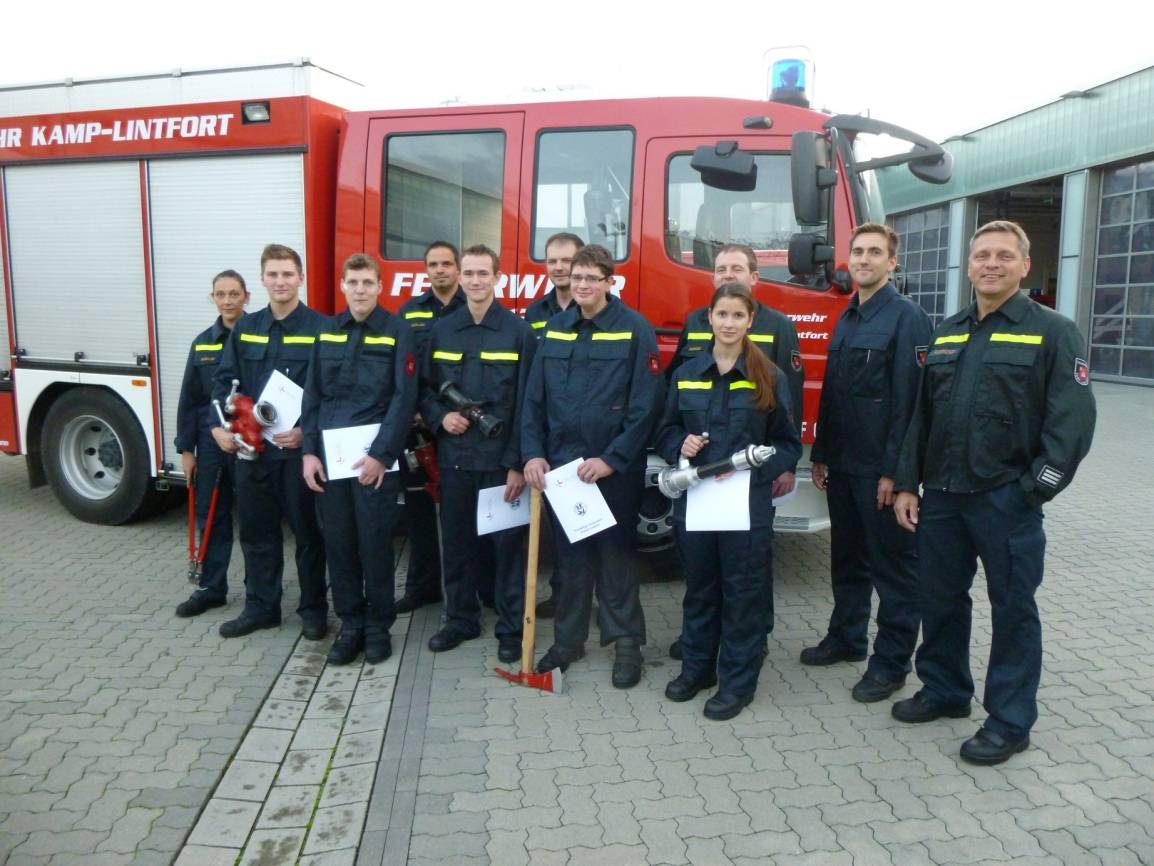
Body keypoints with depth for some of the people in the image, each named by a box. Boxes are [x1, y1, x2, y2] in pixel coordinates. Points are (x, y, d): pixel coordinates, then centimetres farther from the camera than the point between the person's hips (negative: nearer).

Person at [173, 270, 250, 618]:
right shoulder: (203, 342, 8)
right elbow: (189, 399, 9)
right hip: (211, 442, 4)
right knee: (210, 516, 11)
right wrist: (186, 449, 6)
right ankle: (211, 588, 23)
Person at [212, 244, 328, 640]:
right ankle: (260, 607, 26)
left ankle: (314, 610, 18)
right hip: (250, 447, 5)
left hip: (299, 447, -4)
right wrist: (219, 425, -4)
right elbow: (225, 380, 10)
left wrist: (308, 431, -20)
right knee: (256, 531, 13)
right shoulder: (245, 328, 10)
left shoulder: (319, 328, -5)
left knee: (308, 531, 5)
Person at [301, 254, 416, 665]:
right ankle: (351, 624, 21)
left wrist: (381, 454, -14)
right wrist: (309, 451, 1)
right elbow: (313, 395, 10)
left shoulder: (397, 331, -2)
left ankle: (379, 626, 17)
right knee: (338, 541, 7)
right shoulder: (327, 331, 10)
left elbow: (404, 398, -8)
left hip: (375, 455, -4)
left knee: (374, 541, 2)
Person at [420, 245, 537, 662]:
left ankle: (511, 627, 17)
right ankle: (460, 618, 28)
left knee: (506, 542, 4)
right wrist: (440, 416, -7)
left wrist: (518, 462, -12)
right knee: (456, 541, 12)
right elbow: (424, 388, 15)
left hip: (500, 458, -3)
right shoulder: (442, 330, 9)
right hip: (454, 456, 4)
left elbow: (526, 403, -7)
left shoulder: (519, 331, -3)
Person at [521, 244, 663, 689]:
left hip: (615, 467, -4)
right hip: (560, 464, 4)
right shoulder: (555, 328, 7)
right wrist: (533, 453, -4)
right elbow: (534, 397, 6)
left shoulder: (635, 329, -7)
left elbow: (645, 405, -12)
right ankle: (568, 639, 27)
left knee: (615, 554, 6)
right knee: (570, 554, 13)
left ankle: (627, 642, 21)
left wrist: (612, 459, -16)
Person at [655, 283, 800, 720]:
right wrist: (681, 446, -8)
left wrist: (750, 470, -15)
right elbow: (665, 433, 14)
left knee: (743, 592, 5)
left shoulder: (769, 378, -1)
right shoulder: (686, 374, 7)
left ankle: (738, 681, 19)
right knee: (699, 588, 15)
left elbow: (788, 445, 1)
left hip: (747, 503, -3)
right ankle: (696, 666, 32)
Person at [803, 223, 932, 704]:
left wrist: (895, 471, -19)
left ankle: (891, 662, 14)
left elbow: (909, 398, -16)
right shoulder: (846, 320, 14)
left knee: (892, 565, 4)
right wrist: (820, 454, 15)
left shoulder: (907, 317, -10)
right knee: (846, 557, 18)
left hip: (880, 467, -7)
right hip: (842, 464, 8)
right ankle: (846, 637, 33)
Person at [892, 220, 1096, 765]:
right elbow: (921, 414, 12)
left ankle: (1010, 722, 20)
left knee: (1012, 609, 6)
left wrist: (1034, 490, -14)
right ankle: (944, 690, 34)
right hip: (941, 496, 5)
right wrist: (907, 485, 7)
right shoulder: (947, 334, 12)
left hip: (1007, 501, -5)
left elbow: (1073, 420, -10)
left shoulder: (1052, 332, -4)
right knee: (940, 599, 15)